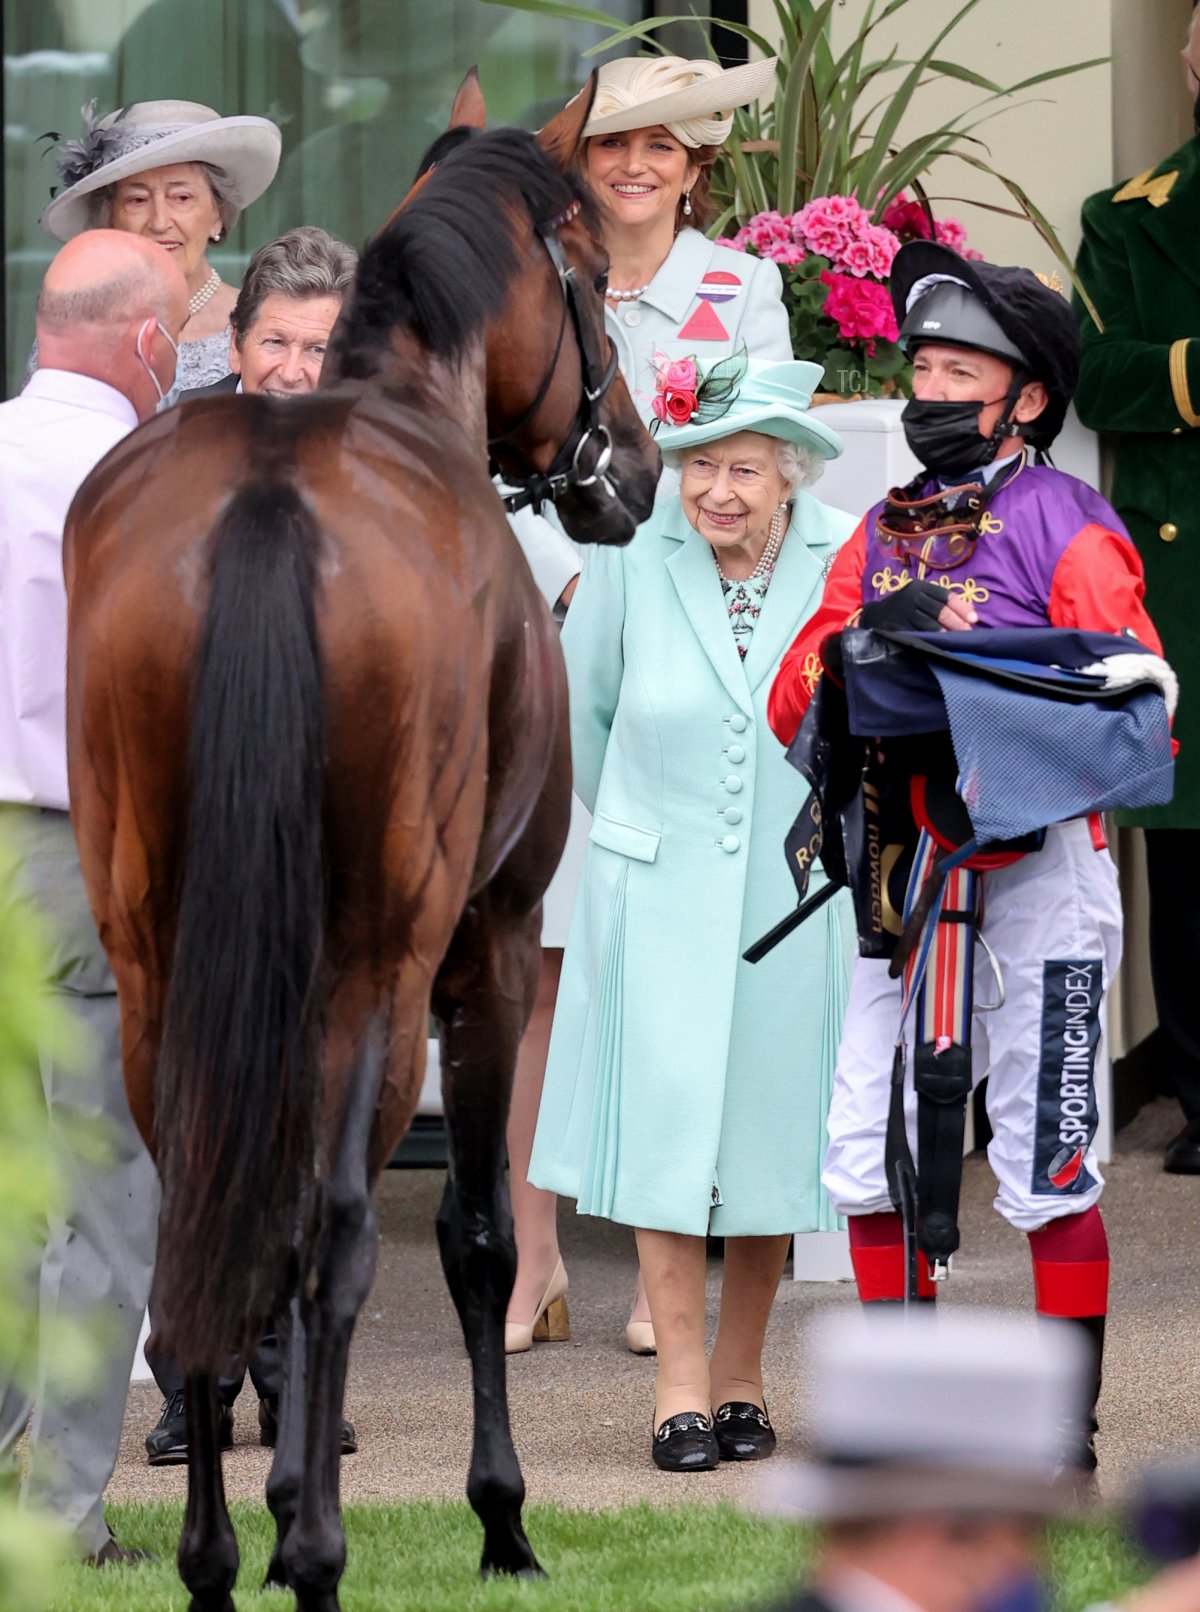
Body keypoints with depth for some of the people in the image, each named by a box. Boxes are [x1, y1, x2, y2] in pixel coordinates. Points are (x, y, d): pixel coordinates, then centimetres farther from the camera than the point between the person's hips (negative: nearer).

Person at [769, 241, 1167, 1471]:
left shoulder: (1068, 530, -4)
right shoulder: (882, 531, 14)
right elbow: (793, 700, 8)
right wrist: (861, 650, -14)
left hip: (1037, 866, -5)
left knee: (1045, 1161, -2)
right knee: (869, 1143, 3)